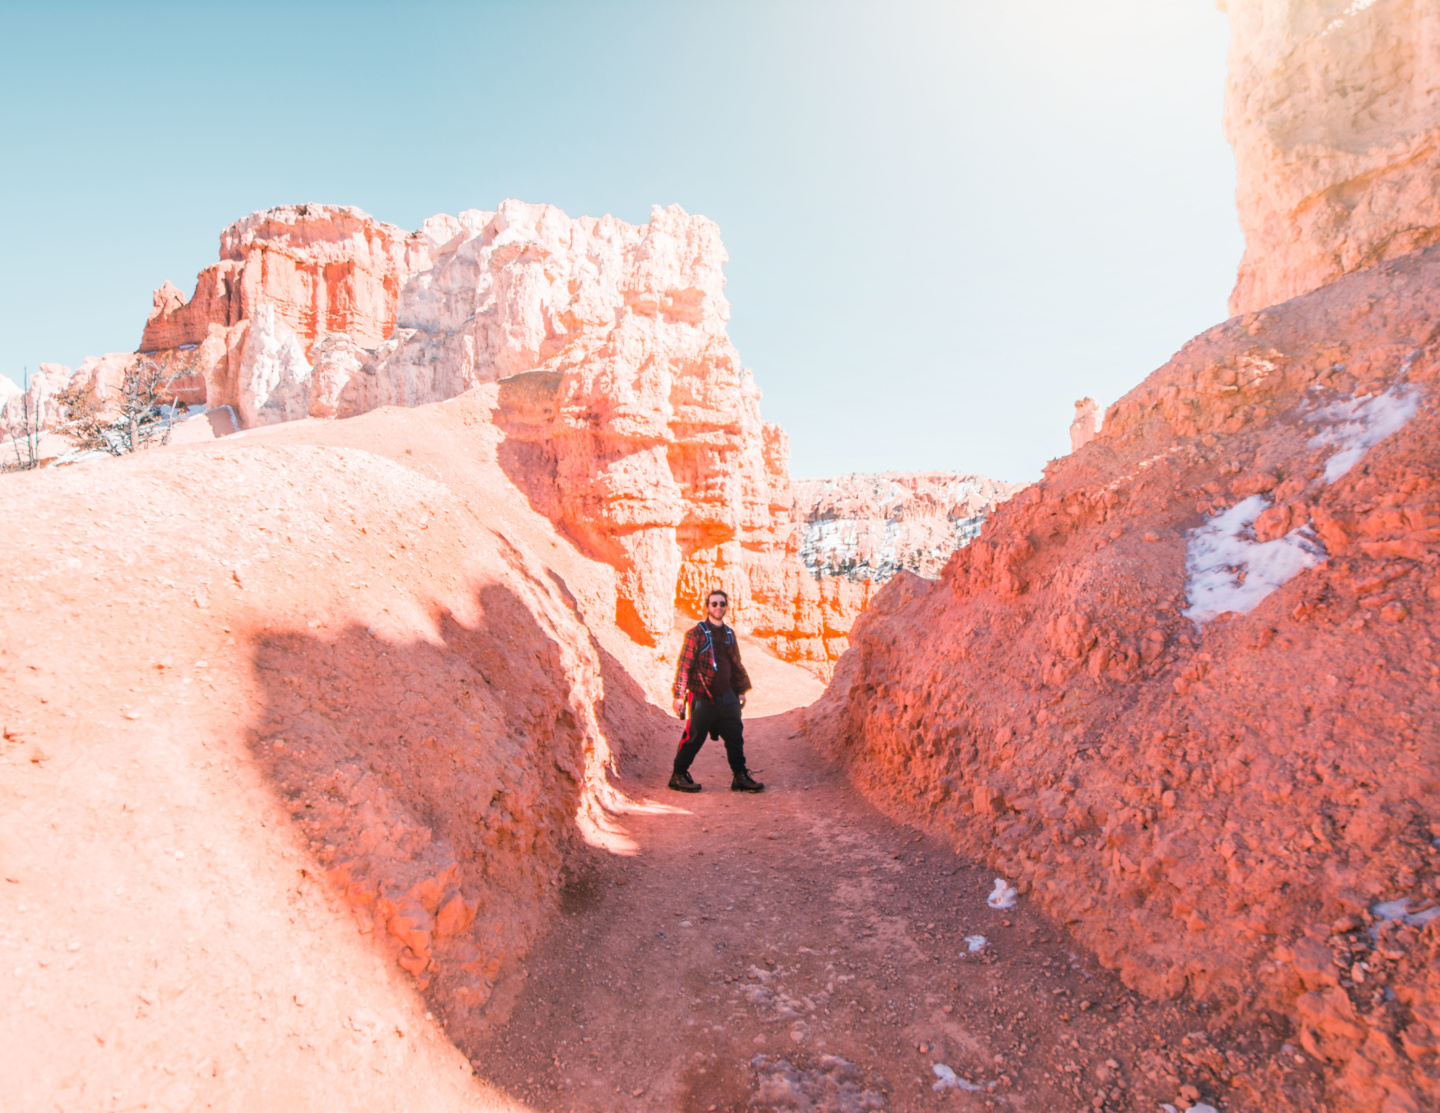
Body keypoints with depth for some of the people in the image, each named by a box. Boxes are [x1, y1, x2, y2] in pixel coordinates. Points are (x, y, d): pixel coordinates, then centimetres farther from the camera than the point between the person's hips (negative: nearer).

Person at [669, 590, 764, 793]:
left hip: (726, 696, 6)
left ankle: (740, 776, 16)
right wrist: (679, 695, -14)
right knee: (694, 737, 2)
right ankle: (678, 775, 18)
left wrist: (741, 690, 22)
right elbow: (684, 664, -10)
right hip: (702, 697, -6)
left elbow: (736, 664, 22)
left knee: (735, 736, 6)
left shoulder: (729, 634, 12)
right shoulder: (696, 633, -7)